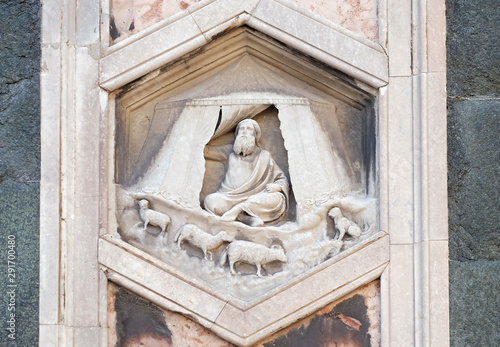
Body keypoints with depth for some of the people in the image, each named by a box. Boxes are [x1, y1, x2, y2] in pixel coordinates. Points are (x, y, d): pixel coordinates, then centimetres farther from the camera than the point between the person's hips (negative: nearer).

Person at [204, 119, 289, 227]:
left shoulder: (264, 156, 16)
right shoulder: (232, 157, 21)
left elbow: (282, 179, 15)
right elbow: (227, 183, 24)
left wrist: (277, 186, -7)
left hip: (257, 200, -1)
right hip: (232, 199, 1)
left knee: (277, 198, -31)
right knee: (210, 200, -27)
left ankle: (238, 208, -31)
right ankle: (247, 218, -40)